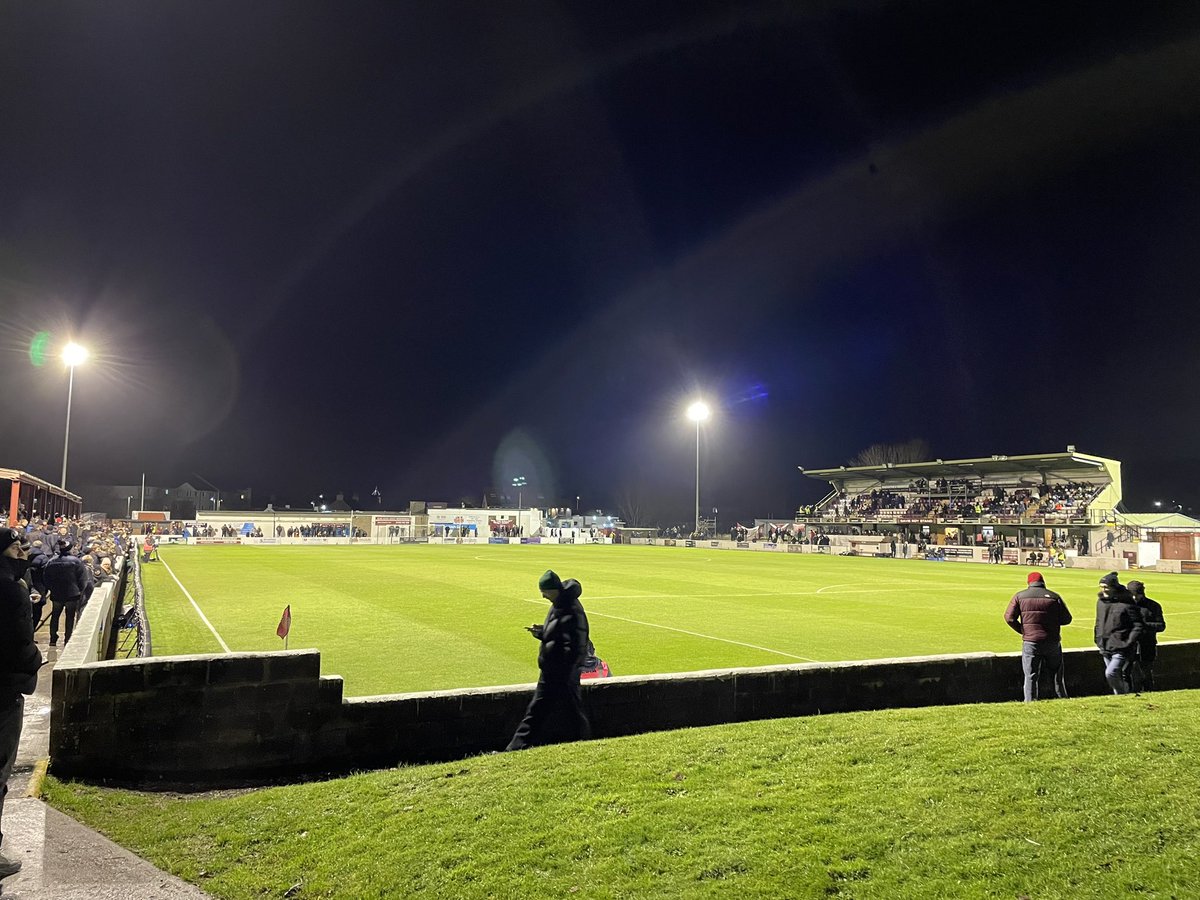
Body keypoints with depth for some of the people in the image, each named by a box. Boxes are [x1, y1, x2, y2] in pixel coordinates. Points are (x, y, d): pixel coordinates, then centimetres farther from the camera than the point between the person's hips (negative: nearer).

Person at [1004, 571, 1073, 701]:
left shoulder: (1020, 596, 0)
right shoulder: (1054, 597, 2)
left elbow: (1009, 617, -5)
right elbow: (1067, 619, 4)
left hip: (1030, 642, -1)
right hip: (1052, 642, 1)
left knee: (1030, 676, 4)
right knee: (1058, 674, 20)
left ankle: (1030, 703, 0)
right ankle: (1062, 700, 27)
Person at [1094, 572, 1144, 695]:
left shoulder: (1127, 603, -12)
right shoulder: (1100, 601, 9)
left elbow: (1138, 626, -10)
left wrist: (1128, 643, -15)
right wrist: (1098, 640, 13)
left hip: (1121, 648, -7)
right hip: (1106, 649, 7)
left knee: (1110, 673, -18)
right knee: (1116, 676, 14)